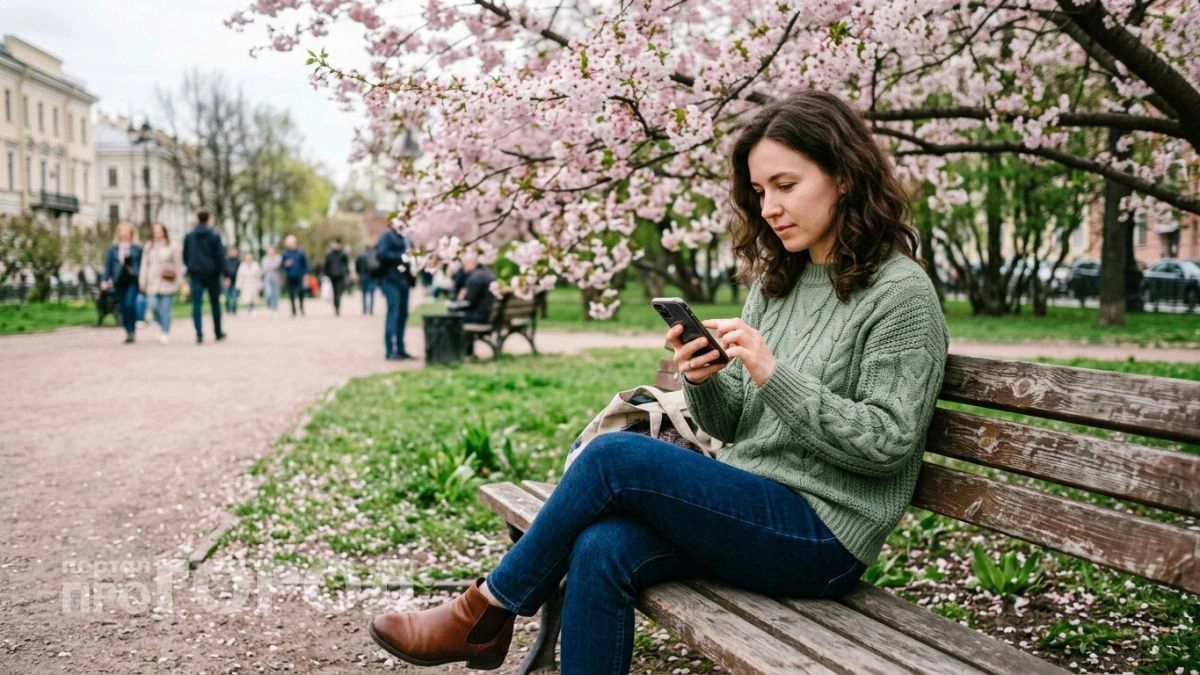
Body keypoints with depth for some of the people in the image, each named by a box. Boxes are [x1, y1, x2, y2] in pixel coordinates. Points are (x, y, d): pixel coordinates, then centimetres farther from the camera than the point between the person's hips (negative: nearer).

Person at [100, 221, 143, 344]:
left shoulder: (137, 249, 3)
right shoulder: (112, 249, 9)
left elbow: (142, 265, 5)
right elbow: (108, 265, 9)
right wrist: (104, 280, 0)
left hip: (133, 280, -3)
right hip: (119, 281, 3)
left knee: (130, 304, -19)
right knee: (123, 308, 6)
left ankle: (132, 331, -8)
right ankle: (128, 333, 16)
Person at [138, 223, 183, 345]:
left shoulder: (172, 248, 2)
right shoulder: (148, 248, 13)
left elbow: (178, 265, 4)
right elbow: (144, 265, 15)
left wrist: (179, 282, 1)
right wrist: (142, 280, 9)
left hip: (168, 283, -3)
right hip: (153, 283, 3)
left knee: (166, 309, -5)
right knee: (153, 307, -7)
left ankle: (165, 333, 2)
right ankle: (162, 325, 19)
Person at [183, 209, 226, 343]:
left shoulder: (189, 236, 5)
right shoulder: (215, 235, -4)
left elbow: (185, 256, 9)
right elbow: (220, 255, -6)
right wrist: (222, 271, -2)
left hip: (195, 273, 1)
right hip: (212, 273, -1)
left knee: (196, 304, -2)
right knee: (215, 303, 11)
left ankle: (199, 334, -13)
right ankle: (218, 333, 18)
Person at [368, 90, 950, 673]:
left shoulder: (901, 293, -8)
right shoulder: (775, 285, 12)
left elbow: (888, 442, -14)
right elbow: (730, 424, 12)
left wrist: (773, 374, -23)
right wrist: (702, 381, -11)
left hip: (824, 534, -6)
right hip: (748, 505, 6)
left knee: (614, 457, -20)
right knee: (602, 551, -22)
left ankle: (484, 613, 0)